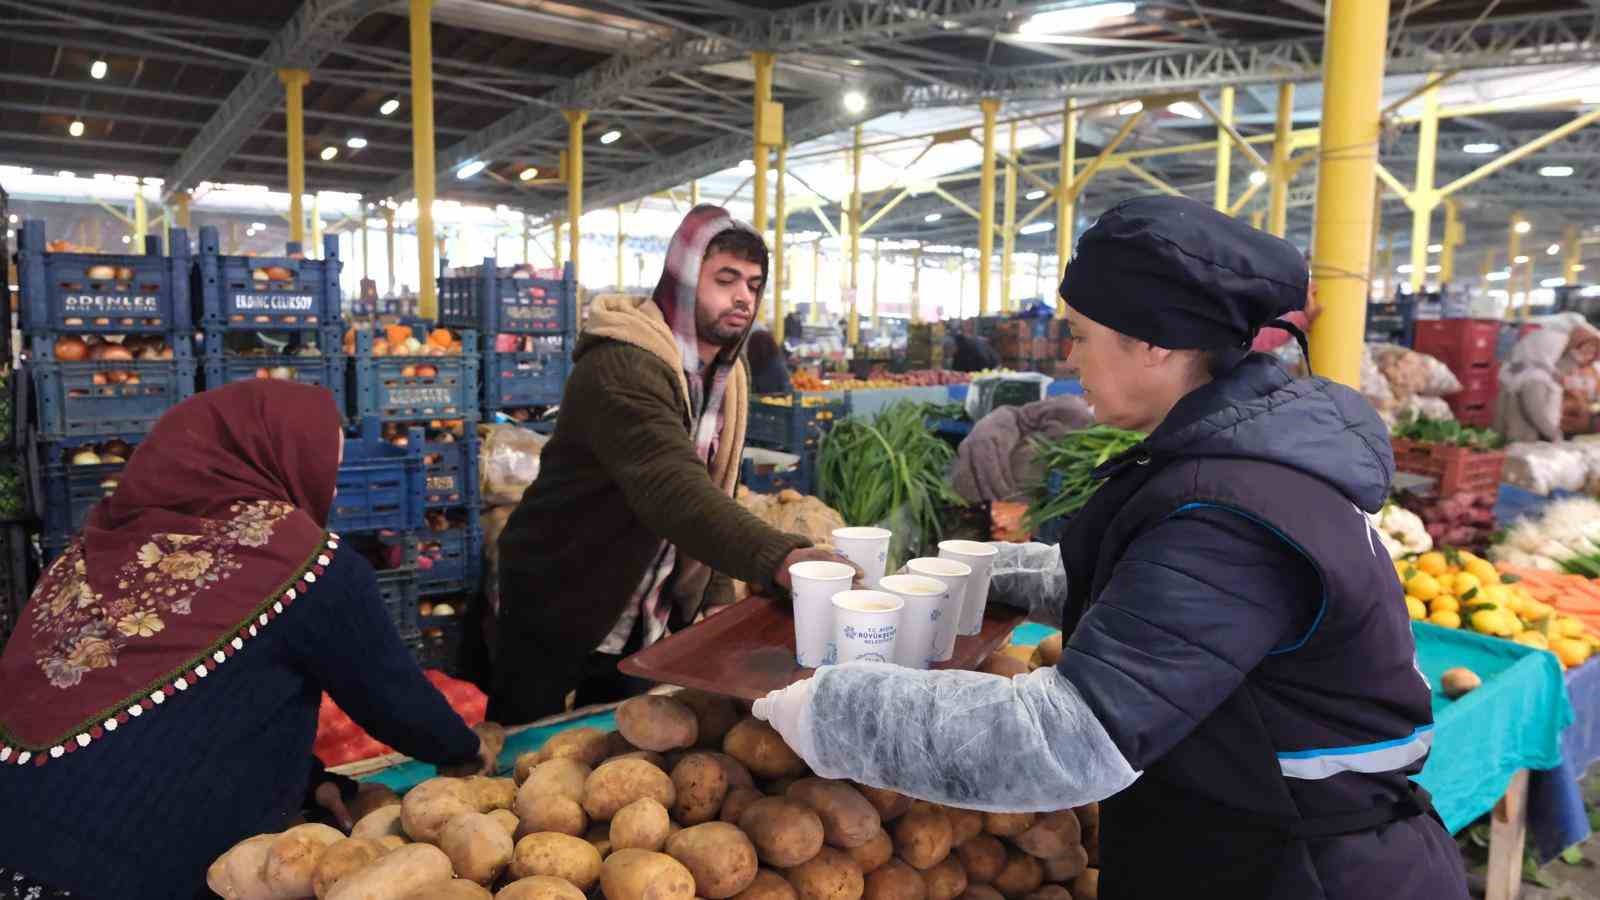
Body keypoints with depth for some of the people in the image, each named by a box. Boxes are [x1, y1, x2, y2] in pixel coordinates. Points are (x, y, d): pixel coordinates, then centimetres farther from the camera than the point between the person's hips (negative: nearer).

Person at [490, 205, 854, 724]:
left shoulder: (725, 374, 2)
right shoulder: (621, 367, -27)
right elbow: (672, 489, -42)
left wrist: (718, 594, -2)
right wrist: (779, 558, -55)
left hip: (648, 615, 7)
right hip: (557, 604, -7)